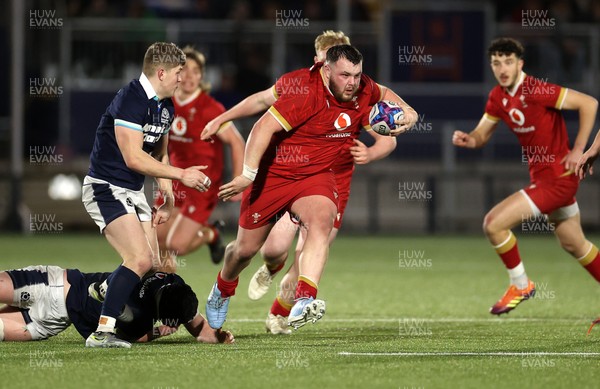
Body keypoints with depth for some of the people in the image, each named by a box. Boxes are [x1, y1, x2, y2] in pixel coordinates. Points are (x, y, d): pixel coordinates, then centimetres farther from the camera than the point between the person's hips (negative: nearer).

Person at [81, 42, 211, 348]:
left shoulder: (165, 107, 10)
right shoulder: (131, 100, -20)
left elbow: (159, 154, 24)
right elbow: (134, 158, -25)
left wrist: (167, 198, 16)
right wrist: (181, 175, -22)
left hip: (133, 193, 10)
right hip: (106, 188, -10)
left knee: (152, 265, 6)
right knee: (140, 260, -23)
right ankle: (102, 332, -23)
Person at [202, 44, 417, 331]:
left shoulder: (362, 90, -7)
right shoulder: (307, 93, -28)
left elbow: (383, 93, 19)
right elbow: (264, 127, -29)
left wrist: (406, 111, 0)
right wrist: (248, 175, -32)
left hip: (316, 176, 4)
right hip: (272, 175, -4)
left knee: (322, 222, -30)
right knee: (246, 248, 10)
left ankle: (304, 300, -42)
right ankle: (222, 291, 44)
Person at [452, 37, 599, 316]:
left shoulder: (536, 91, -21)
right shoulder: (498, 97, 3)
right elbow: (482, 135, 11)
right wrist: (467, 139, -13)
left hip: (557, 176, -9)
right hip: (541, 176, 9)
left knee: (493, 223, -14)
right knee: (574, 245, 20)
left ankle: (520, 285, 6)